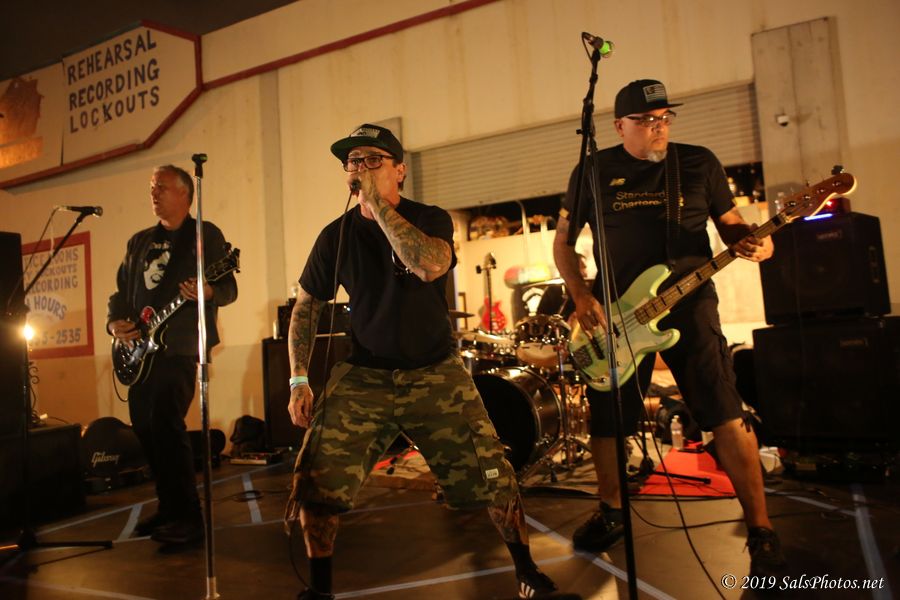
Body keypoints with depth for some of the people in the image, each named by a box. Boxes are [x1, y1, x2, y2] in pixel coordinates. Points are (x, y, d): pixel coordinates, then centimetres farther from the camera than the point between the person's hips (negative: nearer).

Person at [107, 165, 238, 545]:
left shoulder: (206, 235, 1)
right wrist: (115, 322, 3)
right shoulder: (139, 242, 19)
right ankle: (169, 506, 22)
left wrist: (207, 292, -27)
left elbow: (229, 289, -5)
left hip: (178, 346, -7)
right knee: (144, 425, 8)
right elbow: (122, 290, 21)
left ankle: (188, 515, -7)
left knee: (164, 423, -16)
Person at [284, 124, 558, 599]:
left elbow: (431, 266, -28)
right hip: (363, 376, 2)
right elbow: (306, 306, 8)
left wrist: (379, 204, -23)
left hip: (435, 373, -1)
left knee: (491, 476, -5)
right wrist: (299, 380, -1)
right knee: (315, 481, -10)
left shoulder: (431, 219, -4)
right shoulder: (335, 236, 1)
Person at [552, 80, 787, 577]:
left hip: (688, 302, 0)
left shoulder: (699, 162, 5)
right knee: (605, 420, 8)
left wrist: (751, 241, -13)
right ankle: (611, 513, 32)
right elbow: (562, 239, 8)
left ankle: (760, 531, 8)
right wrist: (580, 296, -5)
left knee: (726, 415, -8)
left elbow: (728, 220, 11)